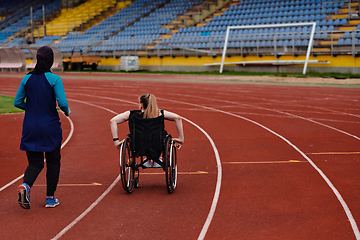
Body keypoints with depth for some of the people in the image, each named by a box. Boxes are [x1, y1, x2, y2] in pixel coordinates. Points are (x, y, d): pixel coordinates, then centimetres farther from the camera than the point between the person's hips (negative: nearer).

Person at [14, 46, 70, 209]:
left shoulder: (27, 79, 2)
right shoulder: (54, 79, -11)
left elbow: (17, 102, 7)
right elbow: (62, 103, -16)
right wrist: (67, 111, 6)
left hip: (30, 128, 3)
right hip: (50, 127, -3)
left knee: (35, 162, 11)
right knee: (53, 161, 14)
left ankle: (25, 185, -19)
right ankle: (50, 198, 16)